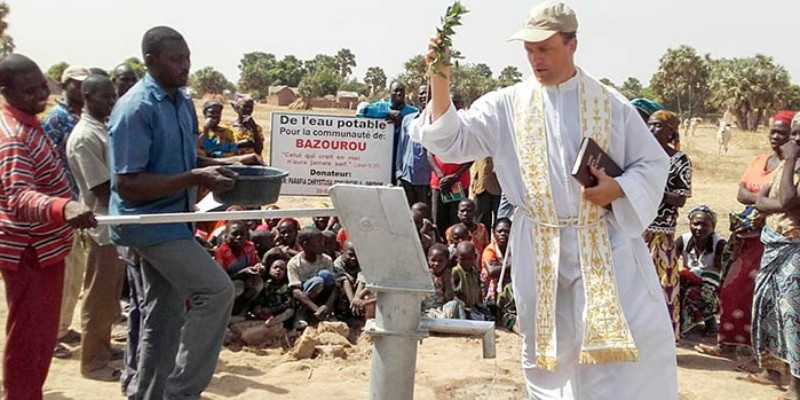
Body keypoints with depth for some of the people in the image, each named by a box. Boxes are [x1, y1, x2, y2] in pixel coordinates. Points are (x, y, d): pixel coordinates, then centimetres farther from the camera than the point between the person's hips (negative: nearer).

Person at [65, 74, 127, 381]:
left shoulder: (105, 128, 11)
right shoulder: (85, 137, -18)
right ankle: (93, 362, 13)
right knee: (99, 298, 2)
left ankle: (103, 347, 34)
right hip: (102, 225, -9)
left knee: (110, 295, 20)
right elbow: (104, 188, -21)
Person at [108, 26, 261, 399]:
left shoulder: (183, 102, 8)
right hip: (149, 221, -9)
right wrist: (196, 179, -28)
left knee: (166, 315, 14)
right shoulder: (135, 109, -19)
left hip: (172, 220, 9)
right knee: (216, 289, -15)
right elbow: (126, 184, -24)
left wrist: (227, 162, 3)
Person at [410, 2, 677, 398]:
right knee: (550, 348, 11)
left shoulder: (611, 105, 0)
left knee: (638, 339, -5)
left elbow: (653, 164, 6)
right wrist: (440, 79, -19)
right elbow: (452, 140, -5)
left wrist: (619, 190, -15)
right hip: (539, 250, 1)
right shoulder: (507, 105, 2)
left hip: (606, 242, -1)